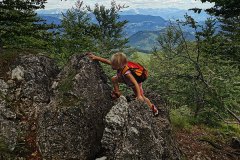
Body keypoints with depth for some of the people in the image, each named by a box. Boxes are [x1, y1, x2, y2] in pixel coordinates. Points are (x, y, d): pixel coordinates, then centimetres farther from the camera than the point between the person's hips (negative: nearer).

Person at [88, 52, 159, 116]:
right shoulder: (120, 65, -27)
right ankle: (117, 93, 12)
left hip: (135, 84, -7)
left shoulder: (127, 73, -46)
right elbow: (106, 61, -21)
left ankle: (152, 107, 16)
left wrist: (139, 95, -50)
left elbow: (135, 83, -47)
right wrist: (95, 57, -23)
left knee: (141, 98, -5)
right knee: (114, 79, -4)